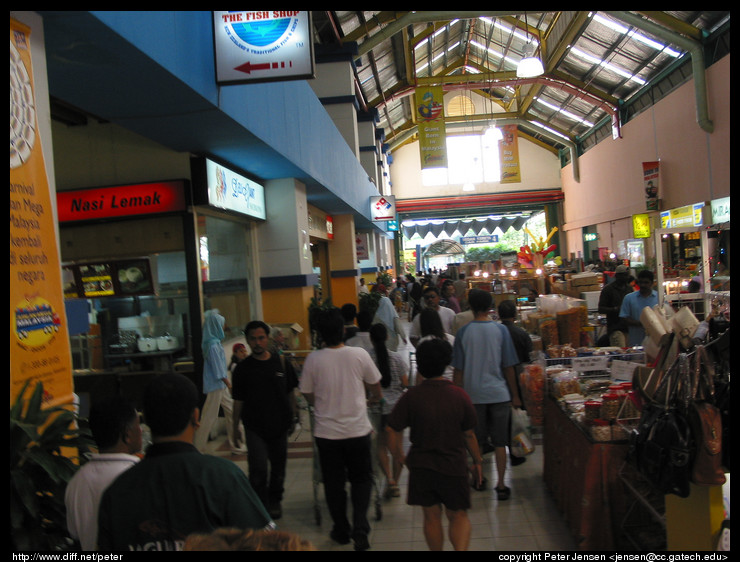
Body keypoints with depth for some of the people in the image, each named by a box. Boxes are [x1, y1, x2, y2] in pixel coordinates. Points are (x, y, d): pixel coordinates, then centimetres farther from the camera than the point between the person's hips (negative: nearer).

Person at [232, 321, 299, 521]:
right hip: (254, 427, -2)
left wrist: (293, 418, 10)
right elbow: (238, 401, 2)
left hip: (279, 424, 2)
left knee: (278, 467, 13)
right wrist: (235, 428, 3)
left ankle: (274, 501, 35)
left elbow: (290, 392, 10)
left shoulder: (281, 362, 1)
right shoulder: (243, 368, -3)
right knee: (258, 469, -10)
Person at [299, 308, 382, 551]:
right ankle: (360, 527, 2)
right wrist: (371, 398, 25)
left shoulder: (313, 359, -11)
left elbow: (309, 396, 1)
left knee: (333, 482, 16)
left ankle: (341, 530, 28)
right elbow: (376, 390, 2)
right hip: (357, 429, 0)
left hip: (326, 431, 0)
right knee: (362, 478, 17)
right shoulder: (359, 355, -11)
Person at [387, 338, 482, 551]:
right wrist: (477, 462, 10)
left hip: (421, 466, 0)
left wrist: (399, 457, 7)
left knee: (431, 516, 16)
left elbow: (393, 431, -9)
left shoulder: (411, 396, -11)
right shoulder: (460, 396, -10)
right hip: (454, 466, 0)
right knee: (458, 516, 13)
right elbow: (469, 434, -4)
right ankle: (461, 549, -8)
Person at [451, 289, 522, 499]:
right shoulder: (500, 330, -7)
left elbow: (458, 369, -1)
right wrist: (515, 395, 8)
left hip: (473, 394, 1)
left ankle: (479, 479, 28)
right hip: (499, 393, -1)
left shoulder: (463, 332, -5)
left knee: (476, 441, 15)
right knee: (500, 442, 7)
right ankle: (501, 485, 8)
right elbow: (508, 366, -3)